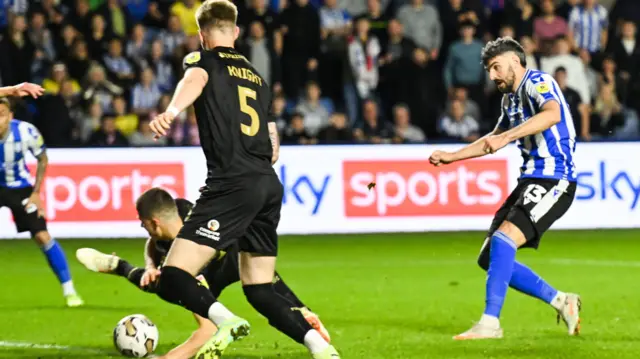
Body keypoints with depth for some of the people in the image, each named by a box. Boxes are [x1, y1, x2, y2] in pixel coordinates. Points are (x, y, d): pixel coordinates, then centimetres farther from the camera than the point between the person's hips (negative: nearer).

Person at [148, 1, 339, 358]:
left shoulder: (202, 59, 7)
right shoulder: (257, 77, 26)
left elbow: (194, 81, -20)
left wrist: (171, 112, -40)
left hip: (232, 184, -7)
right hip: (270, 186, 7)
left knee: (173, 278, -9)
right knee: (260, 290, 15)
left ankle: (225, 320, -35)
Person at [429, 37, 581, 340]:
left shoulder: (538, 83, -10)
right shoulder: (510, 98, 19)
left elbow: (552, 114, -33)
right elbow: (494, 139, 37)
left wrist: (505, 137, -41)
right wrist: (451, 156, 33)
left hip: (554, 180, -10)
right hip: (531, 180, 10)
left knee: (504, 237, -28)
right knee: (490, 258, 6)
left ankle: (490, 323, -28)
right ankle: (561, 302, 16)